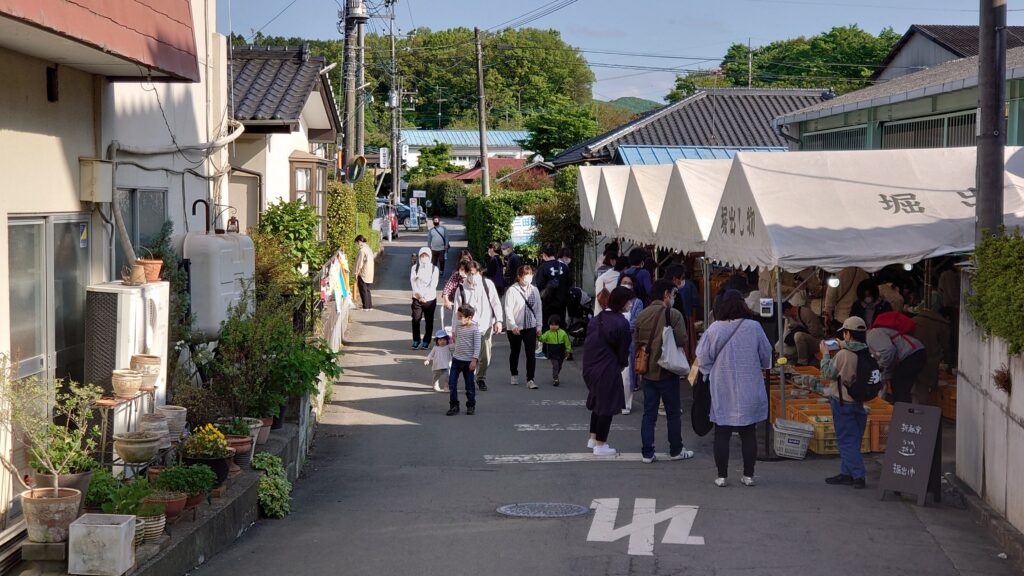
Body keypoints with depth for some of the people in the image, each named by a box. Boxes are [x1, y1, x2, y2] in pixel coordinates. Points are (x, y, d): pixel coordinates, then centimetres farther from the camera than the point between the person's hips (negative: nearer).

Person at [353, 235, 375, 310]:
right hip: (370, 273, 9)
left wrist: (356, 273, -9)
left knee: (363, 290, -1)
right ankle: (370, 306, 18)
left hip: (363, 274, -9)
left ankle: (366, 306, 0)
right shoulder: (368, 248, 11)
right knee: (367, 290, 16)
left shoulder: (362, 250, -17)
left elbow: (360, 263, -17)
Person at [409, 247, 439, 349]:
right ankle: (416, 340, 9)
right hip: (417, 298, 1)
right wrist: (419, 294, -17)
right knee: (415, 319, -4)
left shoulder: (434, 269, 0)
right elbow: (413, 282, -3)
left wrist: (425, 296, -17)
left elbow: (433, 284, -7)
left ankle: (426, 341, 15)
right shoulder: (415, 268, 5)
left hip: (430, 298, -1)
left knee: (429, 321, 3)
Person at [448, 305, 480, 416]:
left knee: (470, 385, 6)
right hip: (456, 359, 4)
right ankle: (453, 405, 7)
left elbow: (477, 345, -14)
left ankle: (471, 406, 20)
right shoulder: (457, 325, 3)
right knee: (452, 383, -2)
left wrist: (474, 359, -18)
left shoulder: (475, 328, -13)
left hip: (469, 361, -4)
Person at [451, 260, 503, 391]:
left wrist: (498, 321, -4)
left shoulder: (487, 284, -1)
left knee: (485, 356, 6)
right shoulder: (461, 289, -3)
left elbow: (496, 303, 4)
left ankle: (481, 378, 26)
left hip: (486, 326, 1)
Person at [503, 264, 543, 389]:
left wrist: (539, 326, 6)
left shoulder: (534, 290, 5)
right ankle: (514, 375, 34)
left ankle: (530, 379, -7)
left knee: (531, 353, -7)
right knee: (515, 352, 14)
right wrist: (513, 325, -18)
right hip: (514, 328, -2)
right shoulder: (512, 290, -9)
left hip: (530, 327, 2)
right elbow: (508, 309, -11)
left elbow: (539, 308, 10)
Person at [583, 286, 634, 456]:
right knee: (607, 406, 4)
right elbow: (623, 351, -11)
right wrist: (623, 364, 9)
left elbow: (587, 343, 8)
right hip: (608, 370, -8)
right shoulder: (621, 323, -18)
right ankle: (600, 445, 11)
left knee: (597, 403, 23)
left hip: (590, 367, 8)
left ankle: (593, 438, 33)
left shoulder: (597, 319, 4)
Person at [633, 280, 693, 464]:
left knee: (649, 413, 9)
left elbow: (636, 341, 9)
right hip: (667, 372, -5)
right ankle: (676, 450, 18)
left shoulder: (642, 315, 4)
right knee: (673, 413, 9)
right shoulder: (674, 315, -13)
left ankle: (647, 453, 8)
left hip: (647, 371, 5)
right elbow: (682, 342, -12)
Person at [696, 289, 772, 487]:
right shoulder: (753, 327, -9)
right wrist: (761, 369, 23)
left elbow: (703, 359, -5)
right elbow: (766, 354, 3)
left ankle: (722, 476, 9)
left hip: (722, 391, 0)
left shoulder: (713, 329, -10)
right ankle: (748, 475, 14)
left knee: (722, 433, 7)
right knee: (748, 433, 10)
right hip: (749, 392, 0)